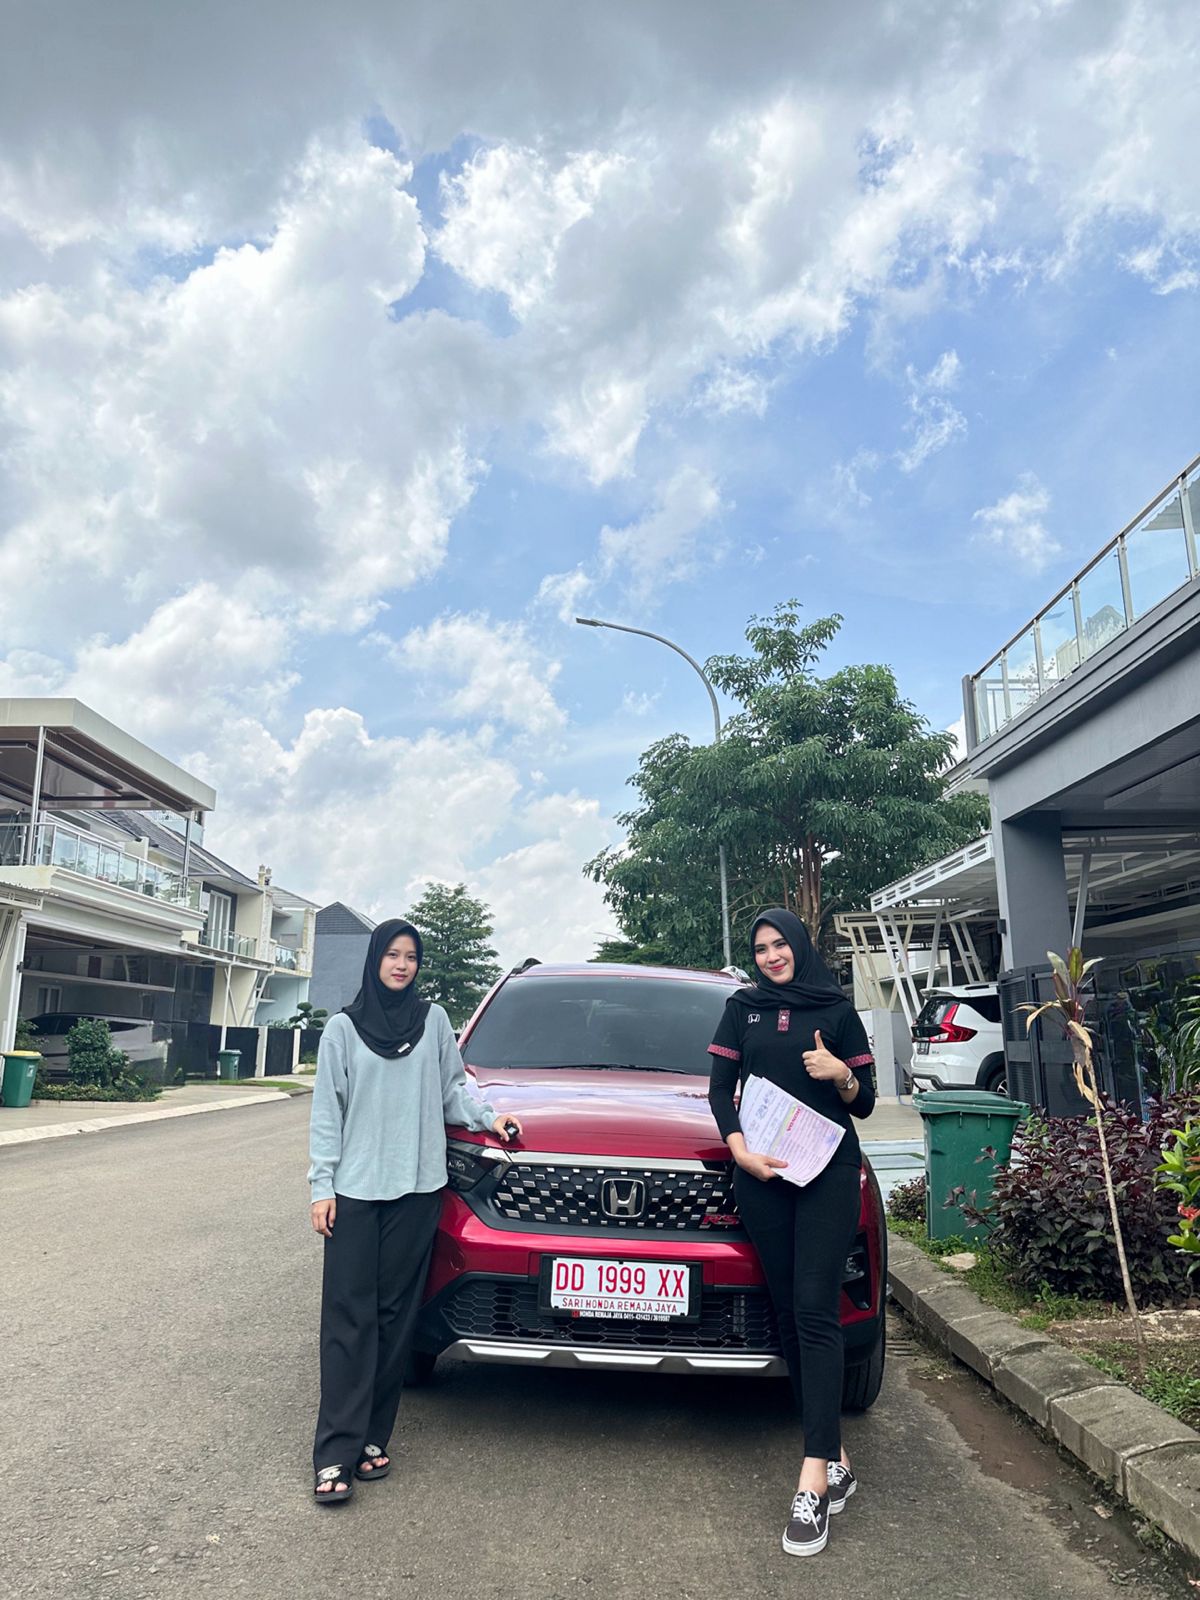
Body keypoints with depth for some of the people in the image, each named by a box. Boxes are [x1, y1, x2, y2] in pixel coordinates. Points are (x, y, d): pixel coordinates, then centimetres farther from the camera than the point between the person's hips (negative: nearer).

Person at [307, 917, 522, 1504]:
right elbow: (326, 1113, 5)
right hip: (355, 1190, -1)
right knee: (349, 1318, -3)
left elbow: (452, 1090, 15)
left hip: (417, 1190, 1)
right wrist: (321, 1186, -1)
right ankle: (335, 1453, 0)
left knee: (395, 1316, 4)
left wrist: (490, 1116, -2)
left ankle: (373, 1437, 15)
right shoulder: (343, 1028, 5)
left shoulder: (434, 1021, 9)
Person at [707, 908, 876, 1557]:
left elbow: (866, 1103, 10)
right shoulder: (741, 1009, 12)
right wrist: (739, 1149, -8)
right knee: (789, 1315, 5)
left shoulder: (838, 1012, 8)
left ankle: (812, 1478, -9)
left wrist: (841, 1076, -11)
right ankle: (835, 1461, 16)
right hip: (761, 1174, 2)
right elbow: (720, 1088, 7)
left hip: (829, 1171, -2)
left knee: (815, 1312, -10)